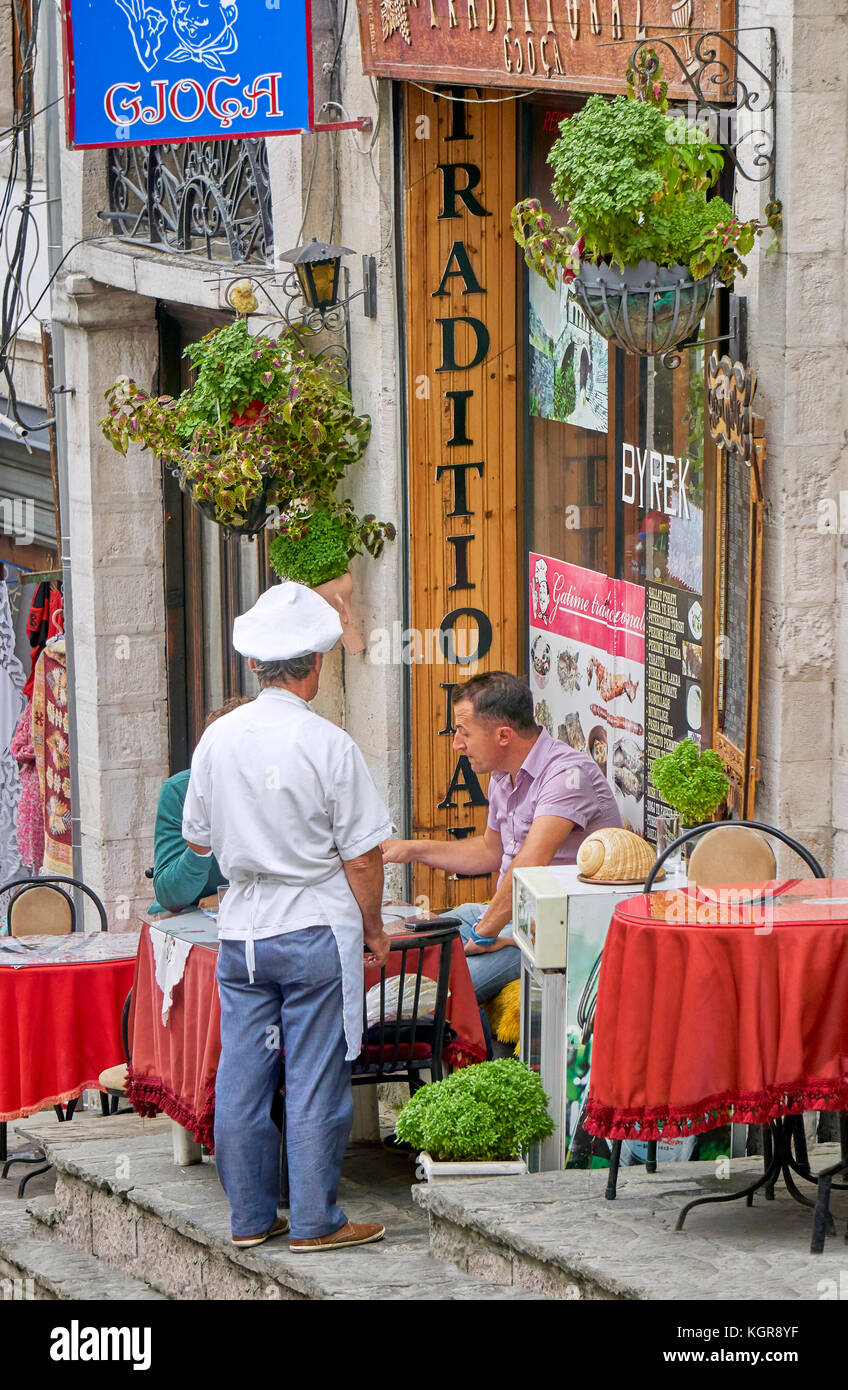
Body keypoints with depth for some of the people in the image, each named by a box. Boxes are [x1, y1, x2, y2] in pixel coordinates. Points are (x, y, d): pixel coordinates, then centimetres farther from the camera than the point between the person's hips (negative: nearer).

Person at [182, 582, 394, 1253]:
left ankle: (250, 1216, 17)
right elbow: (362, 854, -11)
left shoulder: (217, 739, 1)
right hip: (317, 929, -5)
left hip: (242, 929, 5)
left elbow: (199, 839, 12)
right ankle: (315, 1221, 6)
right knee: (316, 1081, 1)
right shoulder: (329, 745, -13)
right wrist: (374, 929, 2)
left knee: (242, 1077, 10)